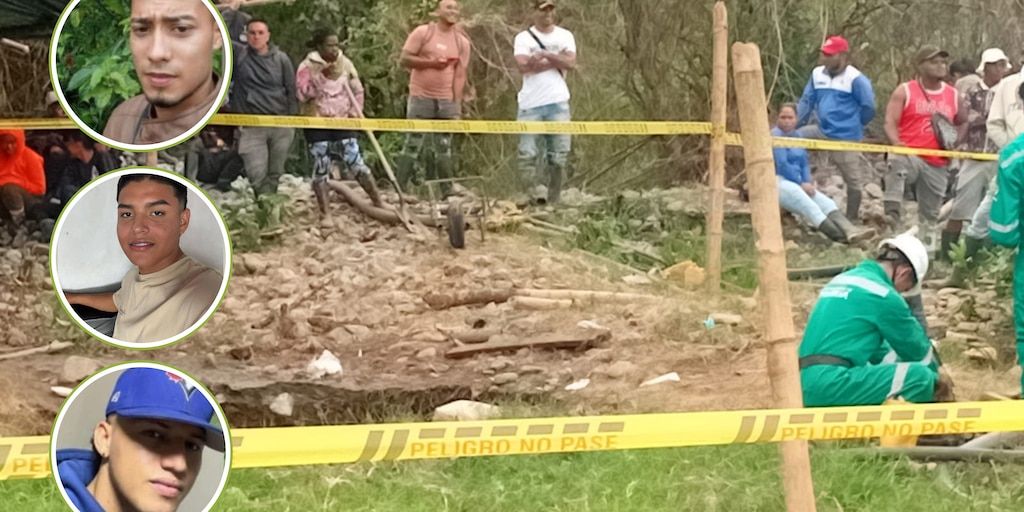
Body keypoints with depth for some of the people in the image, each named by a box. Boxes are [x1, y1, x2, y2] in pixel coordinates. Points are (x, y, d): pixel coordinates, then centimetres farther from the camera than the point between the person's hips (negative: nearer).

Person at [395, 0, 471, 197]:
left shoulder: (462, 41, 7)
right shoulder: (423, 32, -3)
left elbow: (460, 74, 6)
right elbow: (405, 59, -6)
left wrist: (458, 104, 0)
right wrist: (431, 63, -16)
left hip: (447, 100, 3)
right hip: (421, 97, -3)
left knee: (444, 147, 7)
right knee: (413, 145, -2)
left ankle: (447, 191, 10)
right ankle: (397, 188, 2)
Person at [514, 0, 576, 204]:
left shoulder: (565, 36, 11)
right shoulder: (523, 38, 4)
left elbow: (570, 63, -4)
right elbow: (524, 66, -12)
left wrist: (545, 54, -11)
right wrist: (557, 60, -7)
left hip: (558, 103, 2)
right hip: (531, 104, -2)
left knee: (559, 154, 1)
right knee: (527, 154, -6)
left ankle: (554, 199, 7)